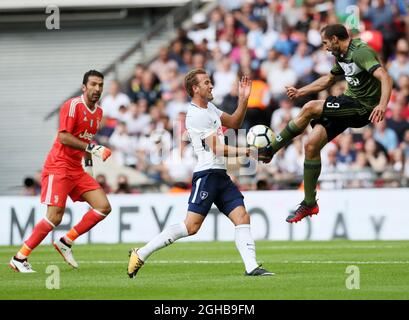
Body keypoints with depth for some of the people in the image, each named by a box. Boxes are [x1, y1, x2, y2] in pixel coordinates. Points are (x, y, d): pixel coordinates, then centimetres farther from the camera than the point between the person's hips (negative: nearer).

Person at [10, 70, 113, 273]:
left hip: (77, 170, 8)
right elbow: (64, 137, -21)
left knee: (104, 207, -4)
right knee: (54, 218, -15)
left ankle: (66, 242, 5)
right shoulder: (73, 105, -13)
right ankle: (20, 258, -5)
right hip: (58, 168, -8)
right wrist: (92, 148, -24)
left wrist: (89, 163, 21)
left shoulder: (98, 112, 13)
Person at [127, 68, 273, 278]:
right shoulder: (195, 115, -12)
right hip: (207, 173, -9)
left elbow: (234, 123, 26)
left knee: (242, 217, -3)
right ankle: (141, 254, -7)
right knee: (191, 226, -13)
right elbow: (217, 148, -16)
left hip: (221, 175, 10)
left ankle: (251, 266, -9)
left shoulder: (209, 107, 17)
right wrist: (246, 152, -15)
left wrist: (243, 99, 13)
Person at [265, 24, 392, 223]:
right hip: (349, 103, 9)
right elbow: (329, 80, 30)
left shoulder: (360, 52, -18)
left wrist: (382, 105, -45)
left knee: (310, 108, -21)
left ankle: (269, 151, -8)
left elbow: (384, 77, -29)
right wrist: (299, 92, 27)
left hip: (363, 108, -9)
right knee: (311, 145, -2)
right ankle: (309, 204, 6)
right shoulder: (342, 56, 12)